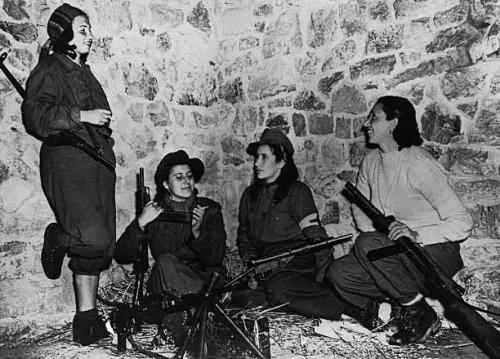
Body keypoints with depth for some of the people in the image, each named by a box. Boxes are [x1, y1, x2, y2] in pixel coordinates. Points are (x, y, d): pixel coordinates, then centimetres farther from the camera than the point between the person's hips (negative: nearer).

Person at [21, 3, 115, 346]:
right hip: (67, 165, -8)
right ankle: (57, 239, 14)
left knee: (100, 245, 6)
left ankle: (87, 318, 17)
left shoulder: (84, 73, 23)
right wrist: (82, 116, -19)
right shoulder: (49, 71, -2)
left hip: (97, 163, 8)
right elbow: (35, 114, -17)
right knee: (94, 238, -21)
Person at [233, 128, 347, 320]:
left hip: (300, 265, -5)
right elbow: (243, 238, 19)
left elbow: (317, 237, -6)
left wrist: (322, 280, -14)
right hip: (268, 271, 5)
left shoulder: (297, 192, -2)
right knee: (241, 295, -22)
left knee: (277, 287, -35)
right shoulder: (249, 195, 15)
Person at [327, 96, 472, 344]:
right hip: (394, 252, 7)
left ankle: (419, 313, -13)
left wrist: (416, 235, -35)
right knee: (338, 273, -13)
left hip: (435, 251, -6)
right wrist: (370, 230, -7)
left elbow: (462, 223, -20)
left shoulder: (419, 165, -18)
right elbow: (360, 207, 14)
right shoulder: (371, 160, 5)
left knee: (368, 244, -32)